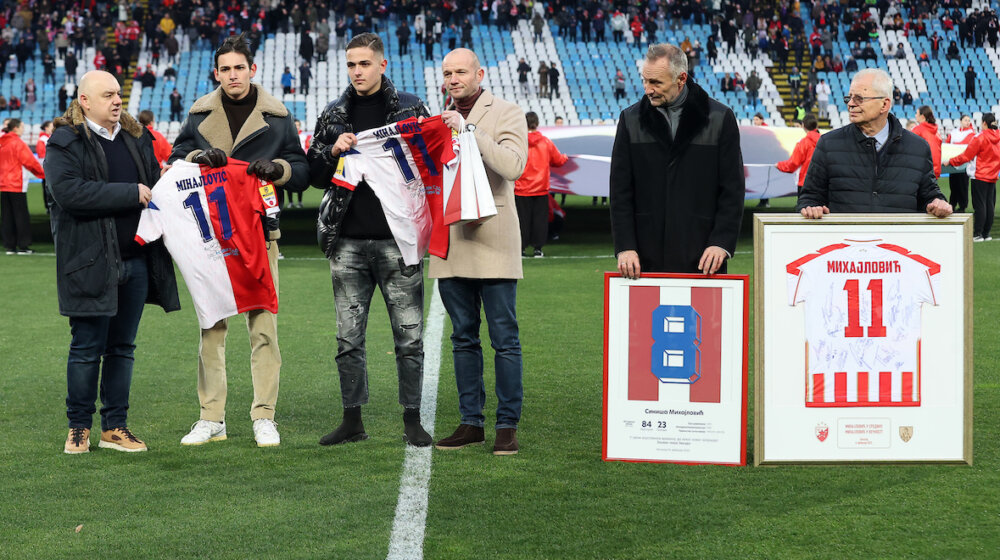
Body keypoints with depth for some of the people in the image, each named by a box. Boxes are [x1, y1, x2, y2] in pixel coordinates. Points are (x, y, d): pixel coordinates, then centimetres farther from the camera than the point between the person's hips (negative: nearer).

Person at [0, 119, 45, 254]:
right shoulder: (18, 143, -11)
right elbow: (30, 161, -11)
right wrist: (43, 173, 2)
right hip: (17, 185, -6)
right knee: (21, 216, 0)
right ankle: (23, 246, 0)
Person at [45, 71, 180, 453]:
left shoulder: (136, 138, 14)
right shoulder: (65, 143, -6)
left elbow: (155, 182, 27)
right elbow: (68, 191, -21)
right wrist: (131, 194, -19)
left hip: (136, 260, 6)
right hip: (91, 263, -6)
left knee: (123, 347, 10)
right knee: (87, 347, 0)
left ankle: (115, 427, 18)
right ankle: (79, 428, 13)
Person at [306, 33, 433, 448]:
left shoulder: (410, 108, 6)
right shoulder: (334, 115, 12)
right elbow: (314, 175, 13)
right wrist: (334, 152, -5)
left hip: (397, 239, -2)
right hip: (348, 241, 2)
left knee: (408, 334, -1)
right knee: (349, 336, 5)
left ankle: (412, 420, 8)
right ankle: (352, 420, 15)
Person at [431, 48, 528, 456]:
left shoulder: (507, 114, 0)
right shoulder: (440, 120, 17)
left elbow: (513, 166, -17)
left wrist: (469, 131, -20)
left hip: (493, 241, -5)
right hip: (451, 242, 6)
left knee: (505, 339, -3)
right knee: (463, 338, 9)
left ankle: (508, 426, 3)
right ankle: (471, 422, 16)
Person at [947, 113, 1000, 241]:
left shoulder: (980, 138, -14)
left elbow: (966, 156, -11)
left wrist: (950, 162, 0)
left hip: (980, 176, -6)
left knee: (979, 205, -4)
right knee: (990, 205, 9)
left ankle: (978, 234, -4)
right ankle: (986, 234, 13)